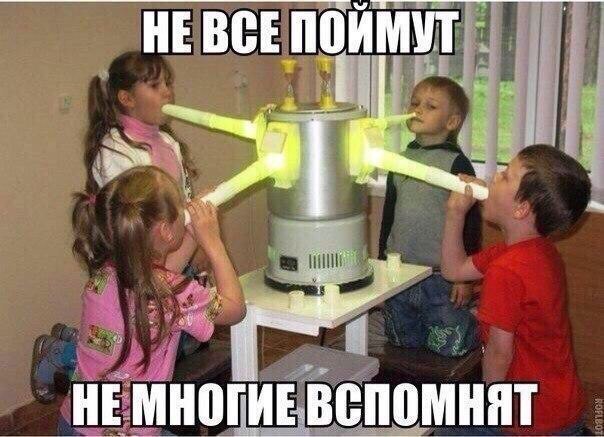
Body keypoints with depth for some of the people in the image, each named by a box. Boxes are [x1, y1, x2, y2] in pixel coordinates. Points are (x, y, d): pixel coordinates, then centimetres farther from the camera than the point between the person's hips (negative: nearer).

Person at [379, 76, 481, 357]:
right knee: (404, 343, 16)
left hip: (441, 276, -5)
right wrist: (382, 262, 16)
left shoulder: (456, 163, -10)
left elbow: (470, 222, -9)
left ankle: (480, 323, 30)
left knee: (449, 347, 2)